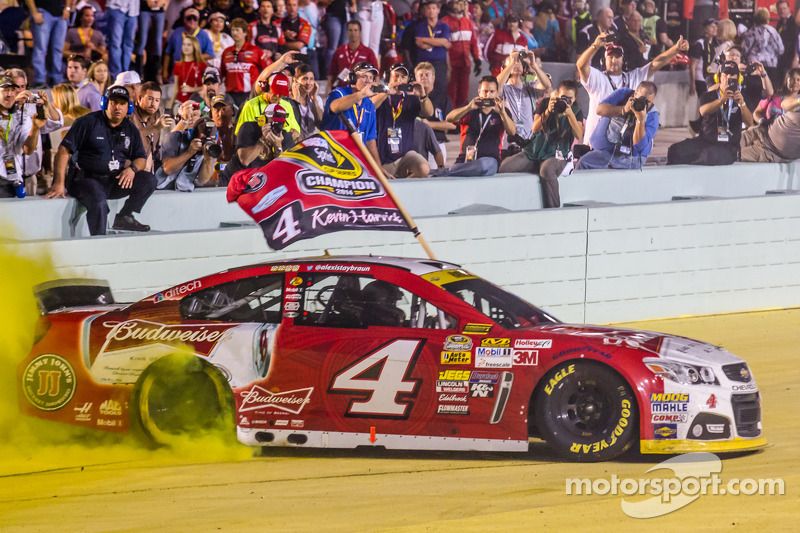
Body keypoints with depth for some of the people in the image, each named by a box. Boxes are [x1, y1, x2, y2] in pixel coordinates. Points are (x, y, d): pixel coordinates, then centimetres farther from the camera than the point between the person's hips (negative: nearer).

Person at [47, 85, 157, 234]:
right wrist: (59, 183, -17)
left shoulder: (130, 130, 11)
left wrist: (132, 169, -9)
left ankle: (124, 217, -7)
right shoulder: (88, 122, -6)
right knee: (99, 204, -36)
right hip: (87, 180, -6)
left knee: (149, 180, -13)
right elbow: (64, 151, -9)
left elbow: (140, 158, 18)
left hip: (116, 181, 6)